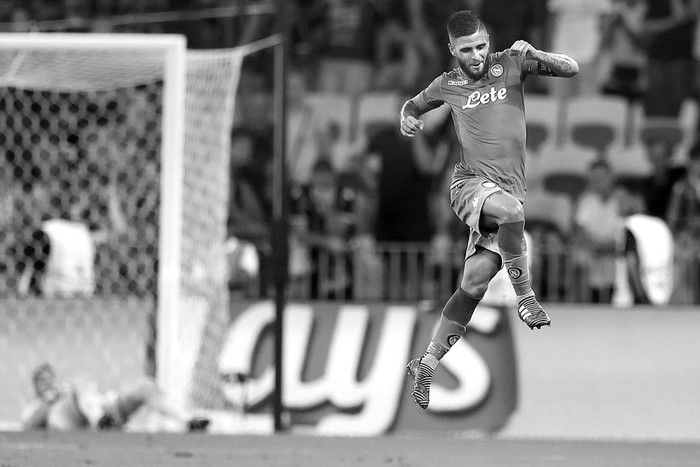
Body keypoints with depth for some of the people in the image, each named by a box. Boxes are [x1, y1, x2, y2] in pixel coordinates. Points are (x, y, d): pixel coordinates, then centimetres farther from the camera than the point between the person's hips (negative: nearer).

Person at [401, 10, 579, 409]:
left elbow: (571, 69, -1)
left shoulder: (509, 65, 4)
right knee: (510, 209, -37)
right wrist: (409, 120, 3)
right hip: (471, 184, -2)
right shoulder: (448, 85, 7)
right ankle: (526, 298, -22)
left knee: (475, 282, -4)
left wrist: (534, 55, -19)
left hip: (509, 191, 2)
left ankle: (428, 363, 4)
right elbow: (413, 105, 28)